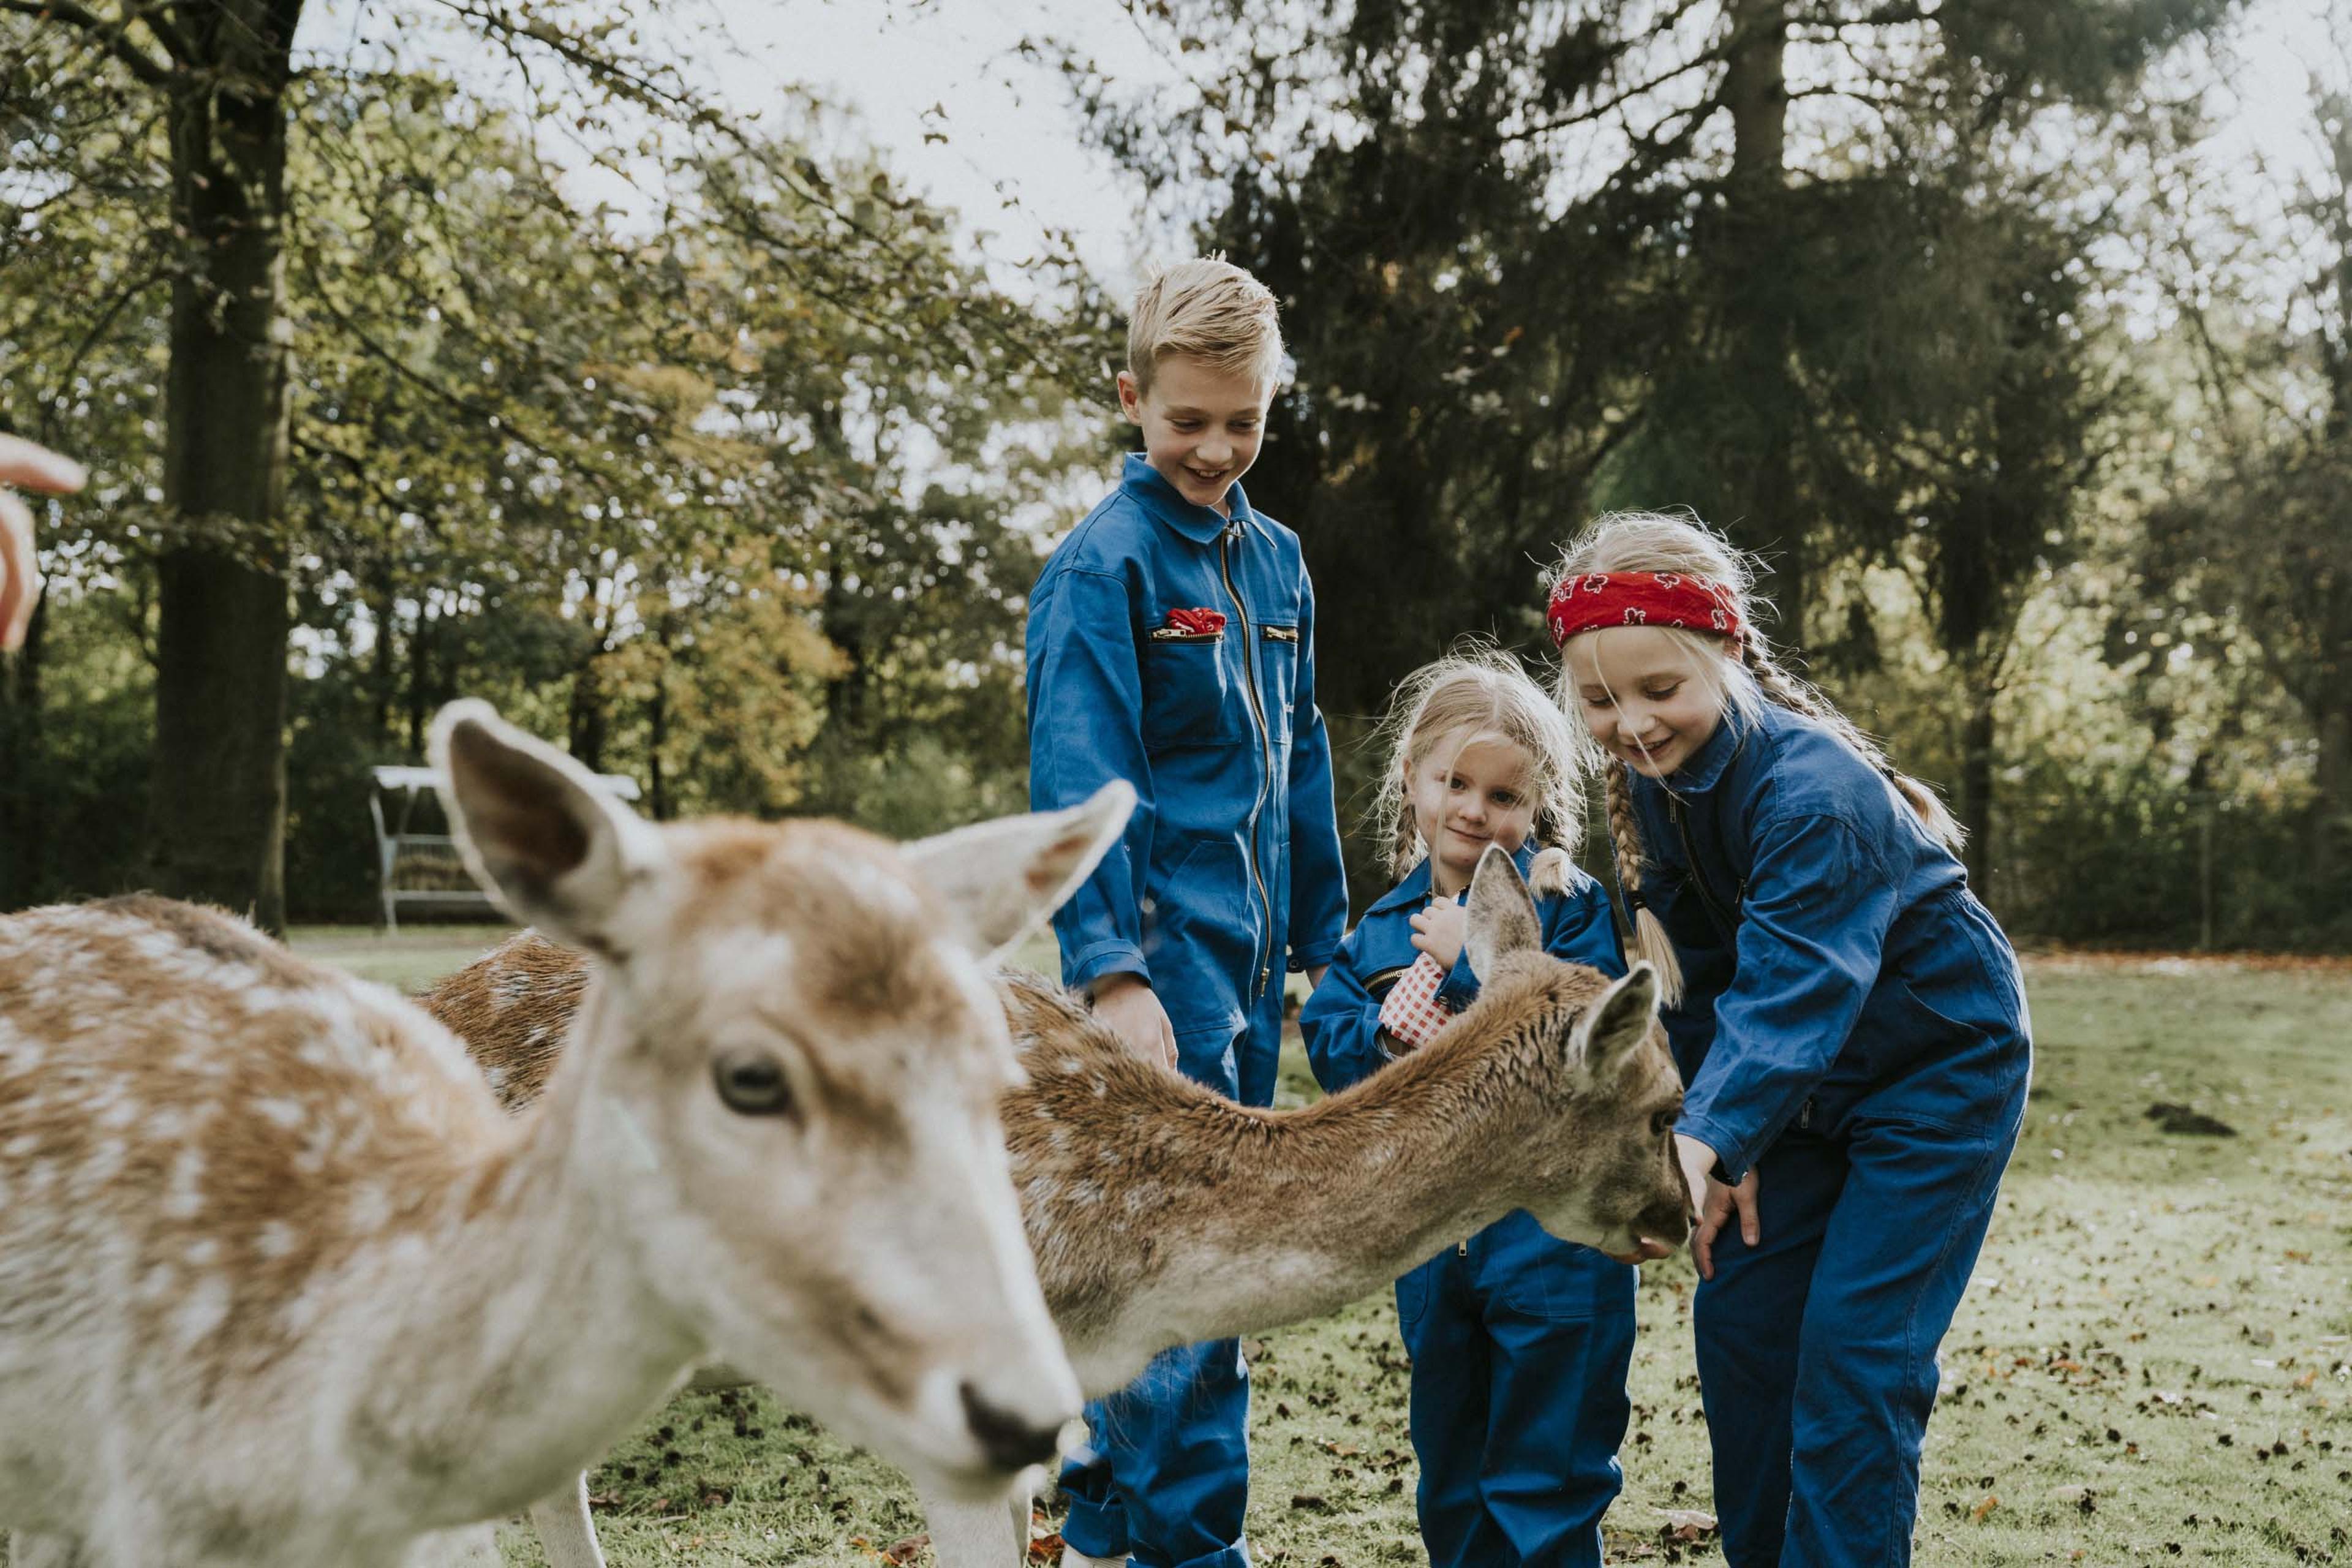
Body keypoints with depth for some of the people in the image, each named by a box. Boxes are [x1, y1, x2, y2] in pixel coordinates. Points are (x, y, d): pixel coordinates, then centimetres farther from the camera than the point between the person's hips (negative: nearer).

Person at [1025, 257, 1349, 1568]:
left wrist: (1326, 944, 17)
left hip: (1250, 963, 7)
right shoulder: (1105, 563, -9)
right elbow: (1078, 785, -16)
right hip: (1166, 954, -7)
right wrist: (1109, 969, -24)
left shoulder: (1277, 559, 13)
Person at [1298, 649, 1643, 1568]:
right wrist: (1384, 1031, -14)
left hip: (1551, 1225, -5)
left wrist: (1475, 960, -19)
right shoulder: (1384, 927, 9)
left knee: (1547, 1475, 2)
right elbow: (1327, 1050, 5)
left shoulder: (1567, 906, -7)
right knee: (1450, 1474, 18)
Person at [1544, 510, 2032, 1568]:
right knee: (1737, 1316, 6)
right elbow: (1698, 986, 0)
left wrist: (1710, 1138, -52)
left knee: (1853, 1353, -12)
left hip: (1942, 1067, -8)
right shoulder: (1654, 781, -6)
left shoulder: (1813, 792, -31)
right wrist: (1722, 1146, -6)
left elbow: (1788, 989, -40)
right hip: (1808, 1083, 8)